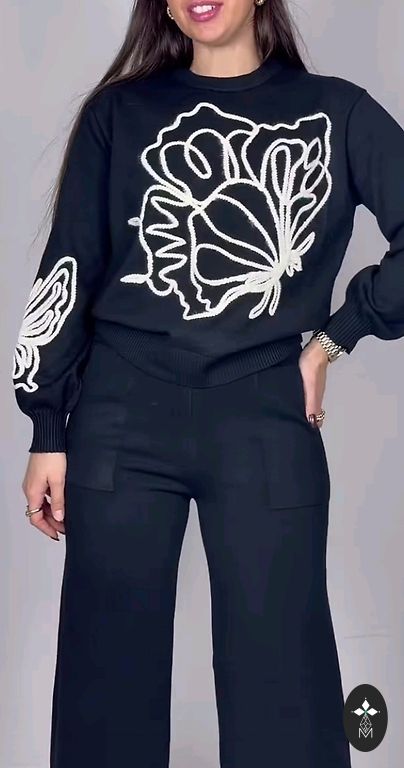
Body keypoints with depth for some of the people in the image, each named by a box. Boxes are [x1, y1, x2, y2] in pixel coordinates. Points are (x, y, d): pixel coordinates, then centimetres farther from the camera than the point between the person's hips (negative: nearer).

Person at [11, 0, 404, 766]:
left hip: (267, 421, 0)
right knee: (109, 669, 6)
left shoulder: (334, 112, 8)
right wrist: (48, 430, 3)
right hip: (122, 419, 1)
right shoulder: (119, 111, 10)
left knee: (280, 676, 1)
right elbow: (67, 271, 7)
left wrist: (336, 335, 0)